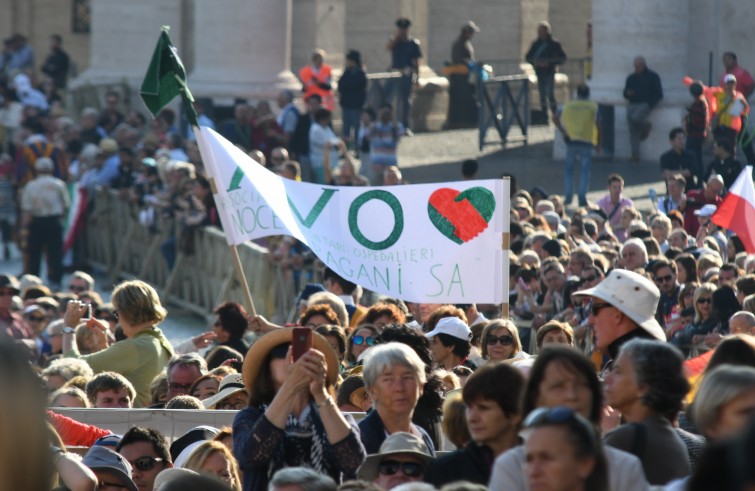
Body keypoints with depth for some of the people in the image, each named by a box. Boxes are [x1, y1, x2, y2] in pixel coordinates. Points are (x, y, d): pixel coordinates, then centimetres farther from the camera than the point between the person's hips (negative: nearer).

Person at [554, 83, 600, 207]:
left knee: (569, 169, 13)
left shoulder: (569, 105, 6)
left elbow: (555, 118, 0)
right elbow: (598, 124, -6)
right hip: (586, 142, -1)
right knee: (585, 170, 3)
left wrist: (563, 131, 5)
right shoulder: (593, 107, 1)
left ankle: (568, 198, 10)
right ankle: (582, 198, -4)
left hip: (571, 141, 1)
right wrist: (598, 142, 2)